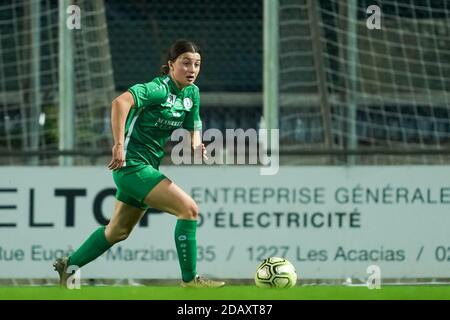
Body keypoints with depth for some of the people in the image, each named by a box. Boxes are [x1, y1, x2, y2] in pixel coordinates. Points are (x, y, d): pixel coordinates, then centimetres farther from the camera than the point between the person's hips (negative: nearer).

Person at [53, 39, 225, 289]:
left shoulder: (192, 93, 7)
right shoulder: (159, 89, -19)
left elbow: (193, 126, 18)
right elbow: (120, 102, -32)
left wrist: (196, 145, -5)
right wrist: (118, 145, -37)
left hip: (148, 166, 10)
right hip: (132, 164, -10)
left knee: (119, 231, 21)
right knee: (188, 208, -17)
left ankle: (69, 265, 36)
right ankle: (189, 280, -11)